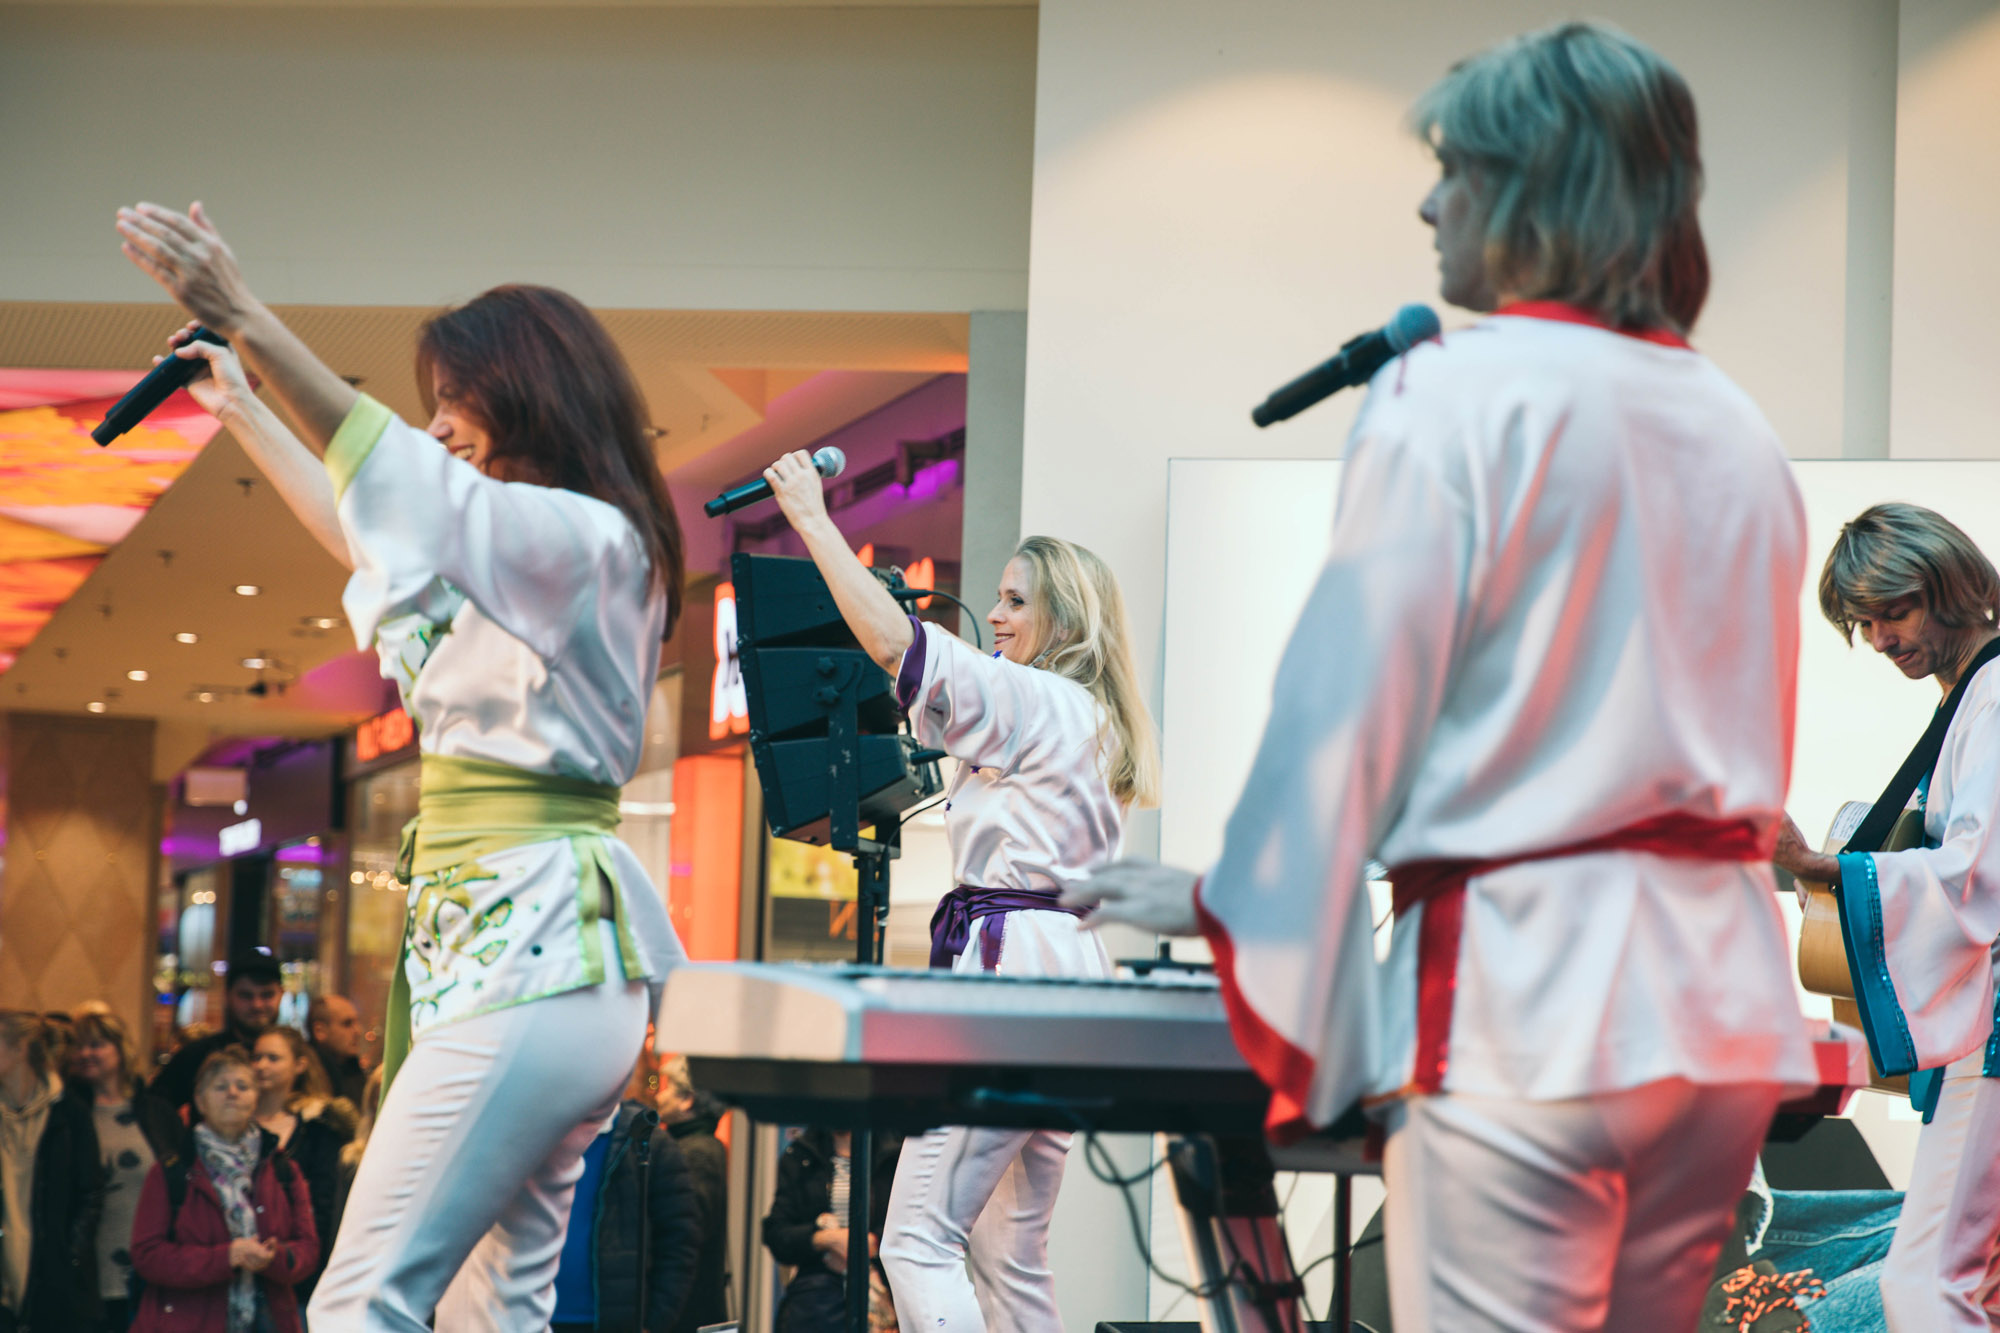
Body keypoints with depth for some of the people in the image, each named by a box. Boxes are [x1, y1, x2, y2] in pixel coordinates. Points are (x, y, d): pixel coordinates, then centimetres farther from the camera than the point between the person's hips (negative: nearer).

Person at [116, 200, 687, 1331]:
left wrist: (249, 322, -24)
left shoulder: (587, 541, -10)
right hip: (543, 961, 10)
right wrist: (237, 403, 39)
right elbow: (362, 527, 34)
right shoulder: (522, 551, 20)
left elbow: (401, 484, -22)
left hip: (529, 958, -10)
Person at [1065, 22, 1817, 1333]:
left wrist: (1228, 907, 6)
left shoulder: (1451, 400, -8)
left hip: (1529, 986, -7)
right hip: (1724, 998, 7)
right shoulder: (1736, 429, 12)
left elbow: (1349, 698, -7)